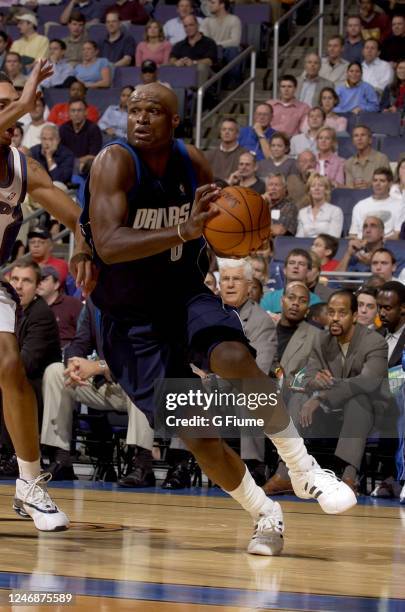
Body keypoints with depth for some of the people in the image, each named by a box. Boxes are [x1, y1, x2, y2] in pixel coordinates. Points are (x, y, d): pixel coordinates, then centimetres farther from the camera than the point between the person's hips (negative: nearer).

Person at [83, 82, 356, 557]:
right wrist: (184, 231, -43)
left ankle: (303, 469, -15)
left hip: (184, 292, 2)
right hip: (130, 314, -2)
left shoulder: (192, 163, -3)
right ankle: (265, 517, 16)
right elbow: (108, 246, -32)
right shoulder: (115, 163, -19)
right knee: (196, 435, -6)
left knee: (232, 357, -30)